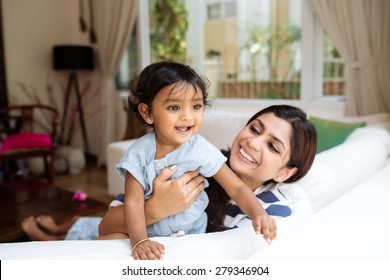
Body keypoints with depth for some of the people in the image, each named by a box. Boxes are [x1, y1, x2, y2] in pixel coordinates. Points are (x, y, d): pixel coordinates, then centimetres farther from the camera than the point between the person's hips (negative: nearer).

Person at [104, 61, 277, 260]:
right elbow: (133, 201, -15)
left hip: (192, 233, -1)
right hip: (148, 233, 2)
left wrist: (258, 214, -32)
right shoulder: (139, 154, -14)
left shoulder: (202, 150, -16)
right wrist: (139, 241, -29)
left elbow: (237, 188, -14)